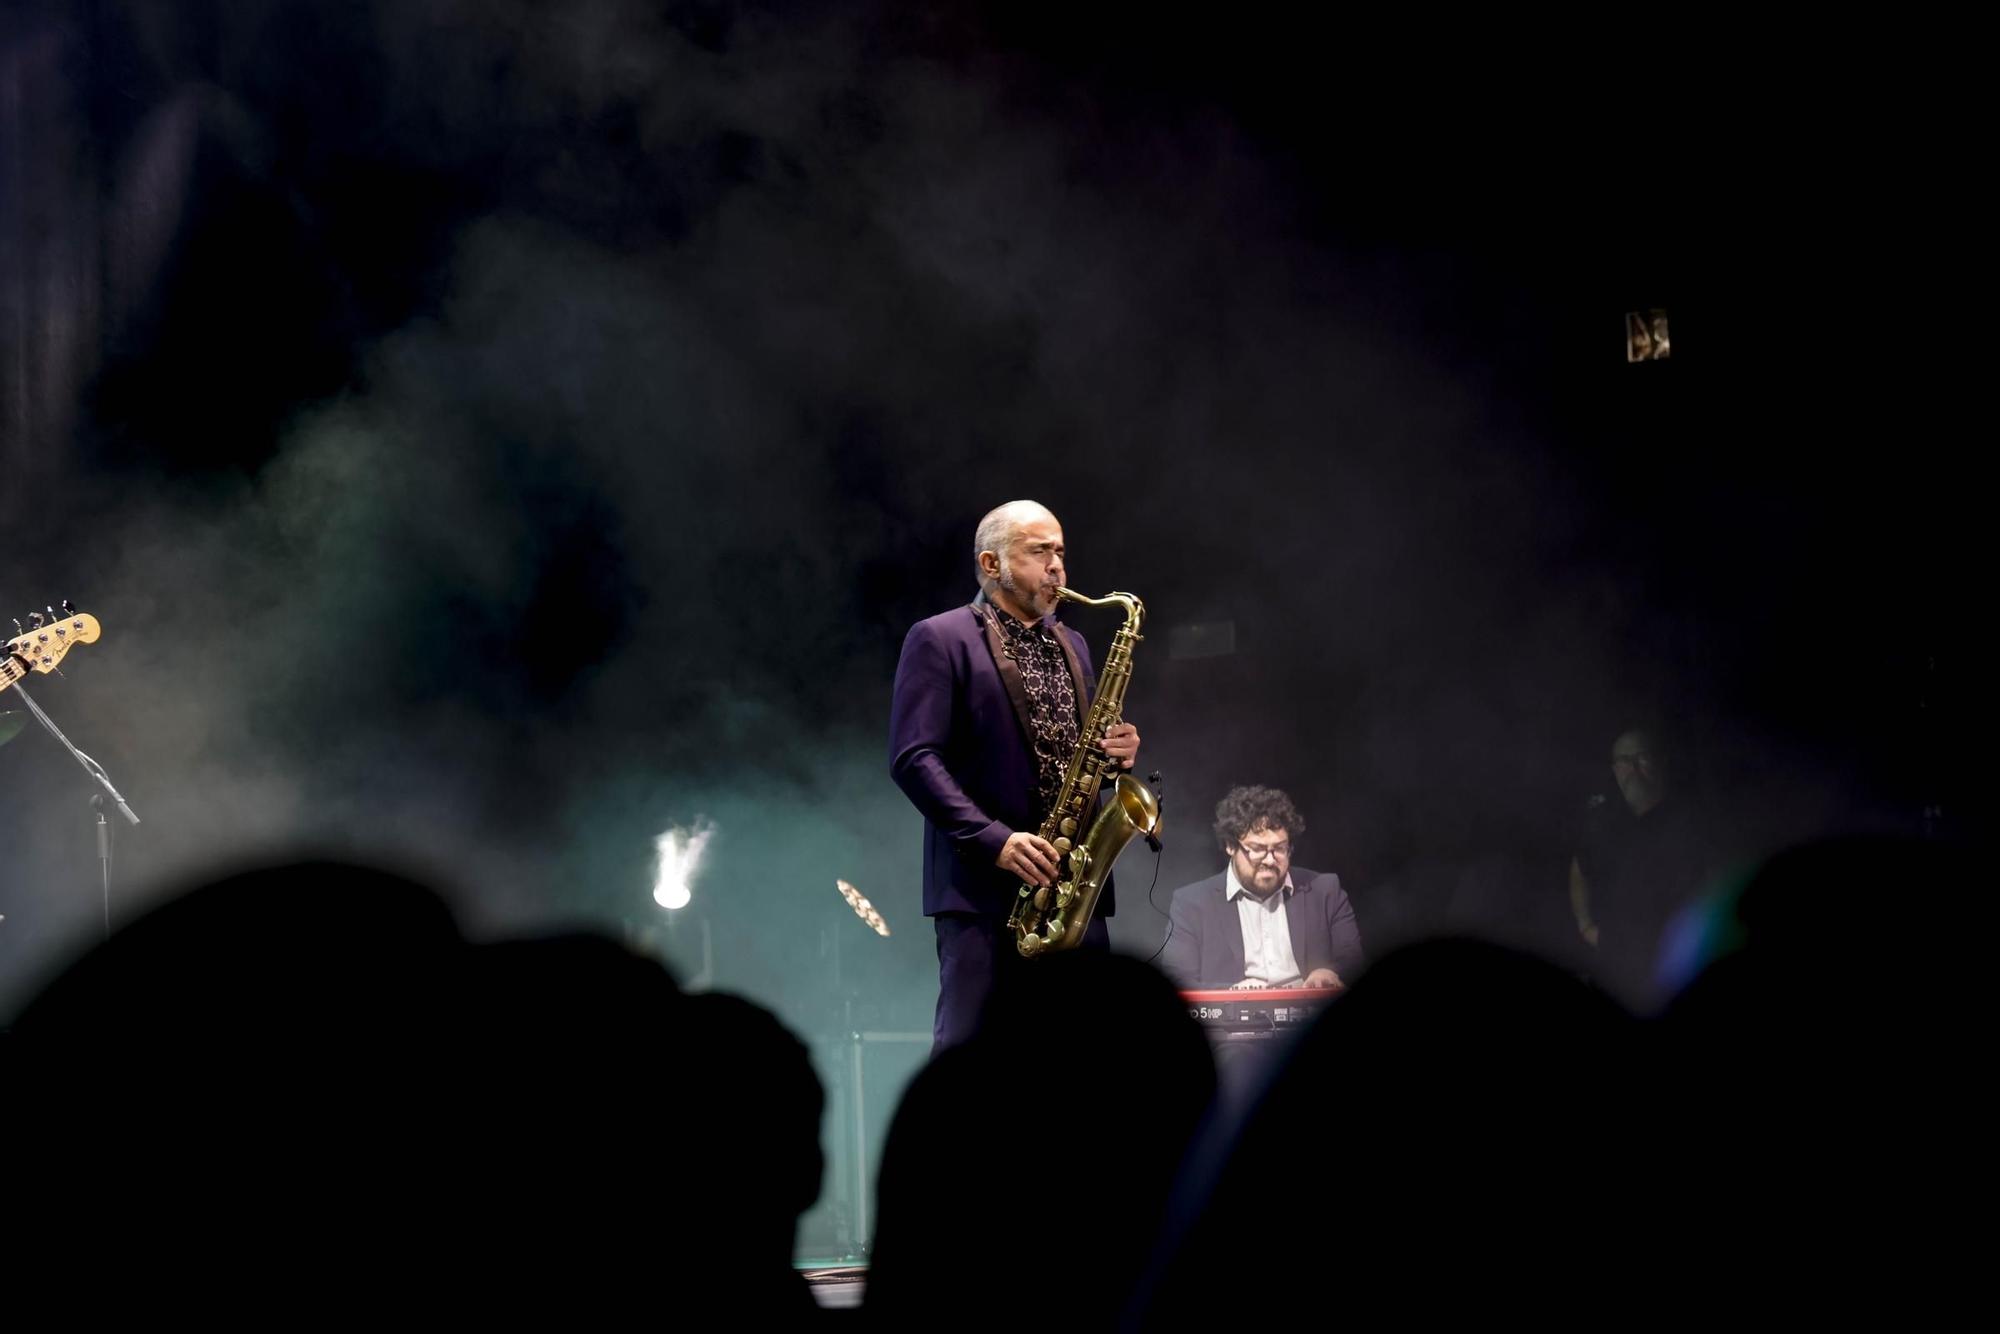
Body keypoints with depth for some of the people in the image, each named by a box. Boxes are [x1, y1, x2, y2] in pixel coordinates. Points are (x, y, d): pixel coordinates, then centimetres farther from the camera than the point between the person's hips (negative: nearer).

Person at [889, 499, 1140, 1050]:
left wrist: (1116, 752, 1)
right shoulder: (939, 639, -1)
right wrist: (994, 839, -19)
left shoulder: (1071, 645, 20)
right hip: (984, 886, -6)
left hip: (1074, 885, 6)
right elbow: (913, 759, -10)